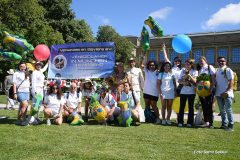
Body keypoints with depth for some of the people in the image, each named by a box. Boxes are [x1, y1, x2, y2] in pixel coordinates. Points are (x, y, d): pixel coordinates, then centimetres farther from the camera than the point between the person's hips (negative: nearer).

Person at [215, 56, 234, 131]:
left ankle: (230, 125, 6)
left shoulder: (228, 70, -5)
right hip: (218, 94, 6)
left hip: (227, 94, -6)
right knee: (222, 110, 12)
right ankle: (224, 124, 21)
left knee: (228, 110, -2)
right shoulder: (217, 71, 14)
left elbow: (231, 81, -11)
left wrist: (227, 91, -19)